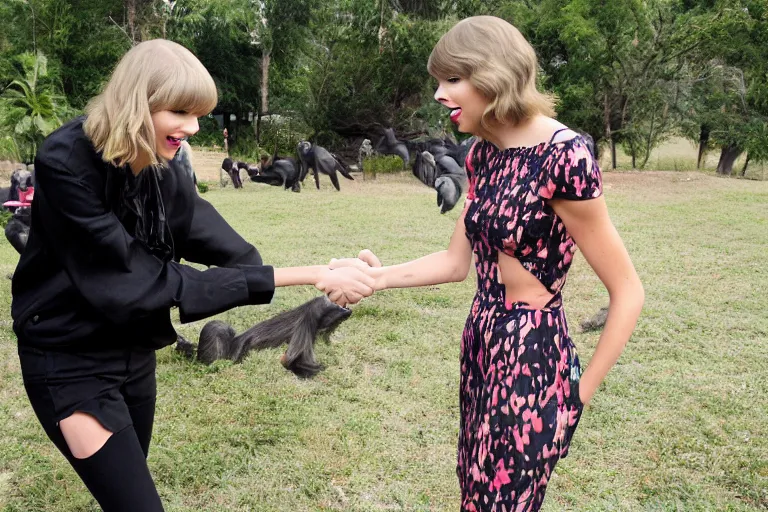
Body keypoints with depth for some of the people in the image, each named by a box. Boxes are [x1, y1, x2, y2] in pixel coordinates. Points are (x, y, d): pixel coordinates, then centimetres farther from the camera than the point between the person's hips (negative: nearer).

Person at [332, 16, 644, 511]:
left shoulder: (564, 156, -21)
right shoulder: (483, 153, 3)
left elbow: (628, 293, -16)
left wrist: (581, 393, -9)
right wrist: (379, 276, -5)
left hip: (535, 360, -7)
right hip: (481, 347, 8)